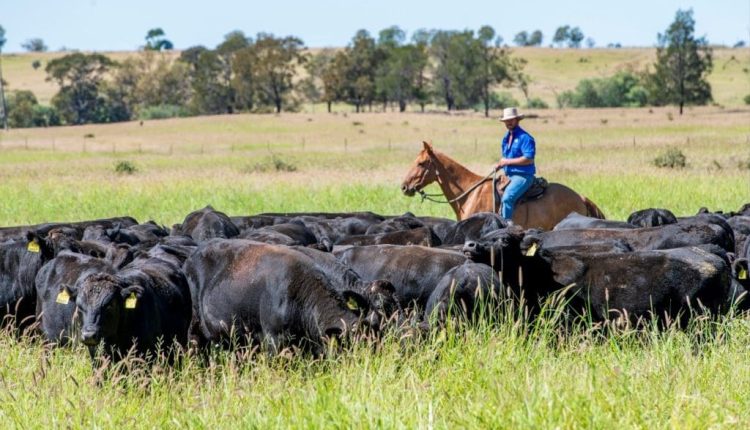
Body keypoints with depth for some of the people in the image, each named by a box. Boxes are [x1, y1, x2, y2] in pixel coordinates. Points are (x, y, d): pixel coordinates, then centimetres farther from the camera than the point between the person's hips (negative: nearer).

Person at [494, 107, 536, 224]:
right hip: (509, 175, 9)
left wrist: (508, 161, -17)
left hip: (522, 176, -9)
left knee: (507, 198, -28)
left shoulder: (524, 138, -11)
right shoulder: (506, 138, 16)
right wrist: (500, 165, 4)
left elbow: (529, 159, -20)